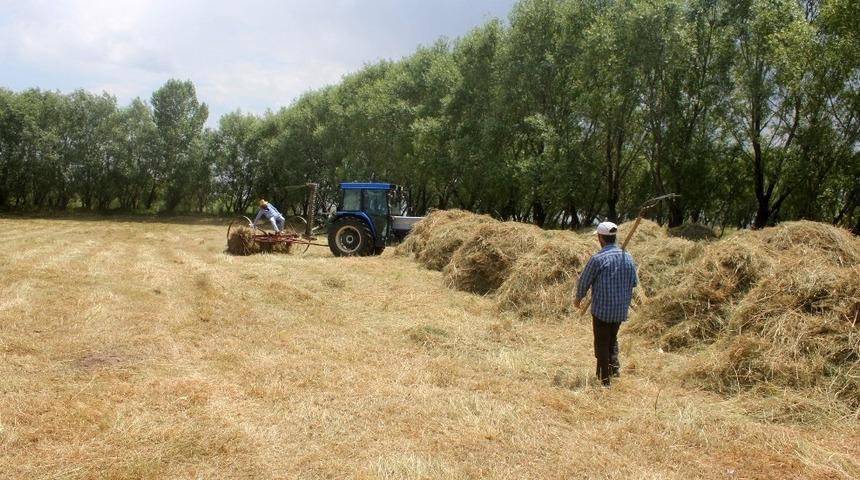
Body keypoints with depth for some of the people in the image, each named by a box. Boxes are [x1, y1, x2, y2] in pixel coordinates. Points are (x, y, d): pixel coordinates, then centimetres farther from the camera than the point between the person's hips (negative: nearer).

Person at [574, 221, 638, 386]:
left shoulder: (597, 259, -16)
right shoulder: (628, 257, 0)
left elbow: (584, 281, -7)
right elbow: (634, 282, 8)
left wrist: (578, 298, 11)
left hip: (602, 309, -5)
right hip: (621, 309, 5)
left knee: (602, 343, 6)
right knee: (613, 338, 26)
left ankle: (605, 379, 10)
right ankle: (615, 366, 16)